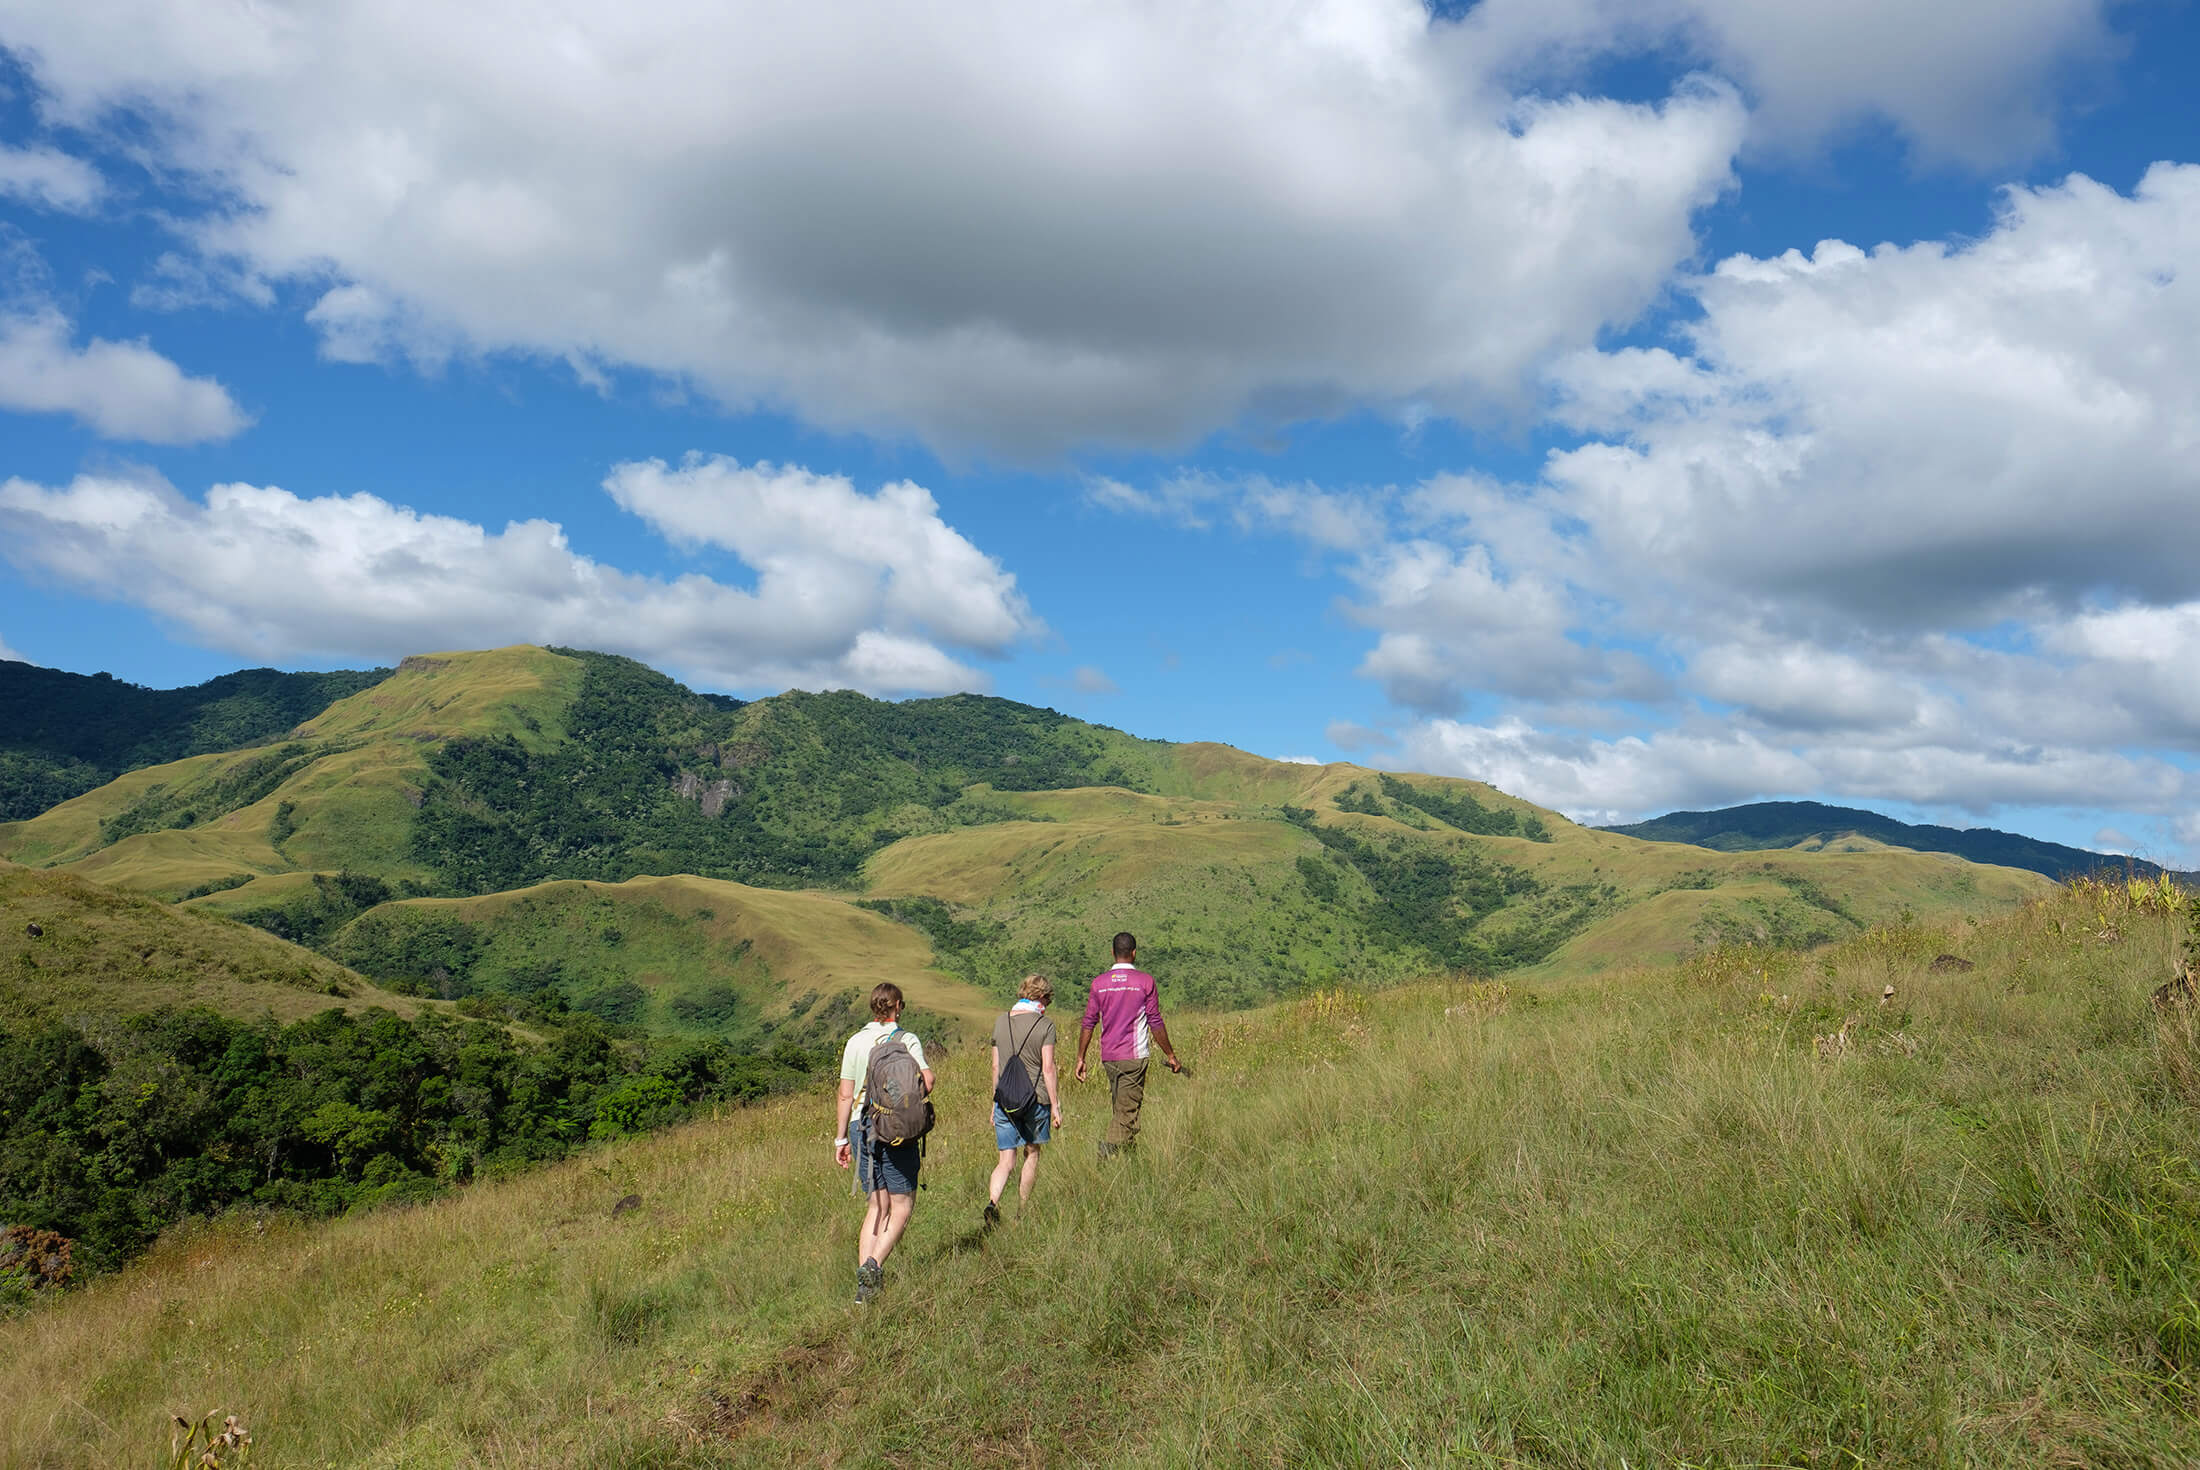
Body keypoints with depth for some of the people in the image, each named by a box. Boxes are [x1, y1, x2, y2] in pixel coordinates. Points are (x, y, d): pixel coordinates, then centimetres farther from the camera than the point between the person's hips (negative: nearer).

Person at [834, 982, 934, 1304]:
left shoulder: (855, 1042, 8)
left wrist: (840, 1138, 13)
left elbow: (845, 1095, 7)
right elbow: (927, 1080, -15)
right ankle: (873, 1265, -13)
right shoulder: (908, 1040, -4)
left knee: (876, 1206, 12)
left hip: (861, 1127, 5)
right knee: (902, 1205, 5)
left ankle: (864, 1284, 5)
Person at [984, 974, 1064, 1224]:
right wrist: (1055, 1106, -4)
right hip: (1035, 1098, -3)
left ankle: (993, 1201, -19)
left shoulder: (1001, 1021, 6)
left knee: (1006, 1159, 5)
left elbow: (995, 1066, 10)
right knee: (1032, 1153, 15)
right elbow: (1048, 1068, -10)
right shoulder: (1044, 1024, -7)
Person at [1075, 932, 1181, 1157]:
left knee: (1120, 1108, 16)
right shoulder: (1144, 981, -4)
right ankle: (1108, 1150, -20)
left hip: (1108, 1057, 4)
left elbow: (1088, 1023, 4)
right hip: (1134, 1055, -4)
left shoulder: (1099, 982, 5)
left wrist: (1080, 1058, 11)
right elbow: (1155, 1023, -3)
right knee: (1128, 1111, -4)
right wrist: (1171, 1056, 5)